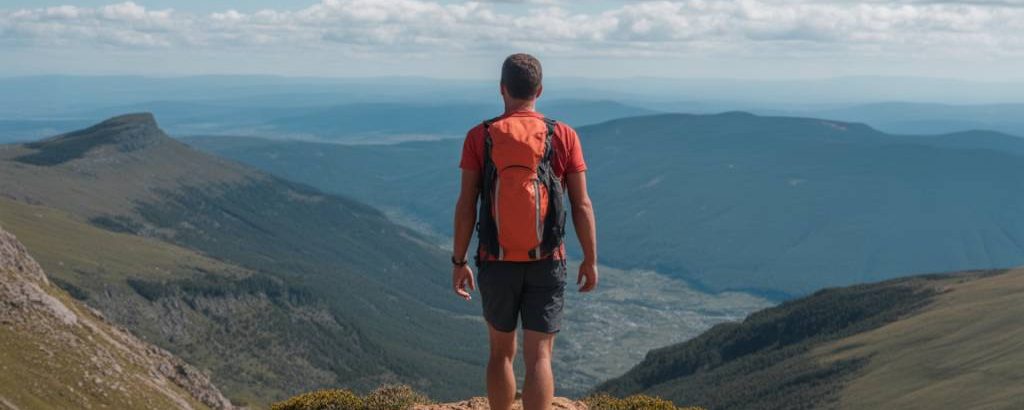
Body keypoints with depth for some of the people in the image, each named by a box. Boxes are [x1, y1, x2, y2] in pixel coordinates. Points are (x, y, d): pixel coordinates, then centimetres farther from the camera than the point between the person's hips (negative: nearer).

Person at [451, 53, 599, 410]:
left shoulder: (479, 137, -4)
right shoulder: (563, 136, -4)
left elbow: (466, 205, -6)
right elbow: (581, 205, -3)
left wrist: (459, 262, 3)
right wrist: (590, 261, 7)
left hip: (497, 264, 1)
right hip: (546, 265, -1)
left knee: (501, 352, 18)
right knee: (539, 358, 1)